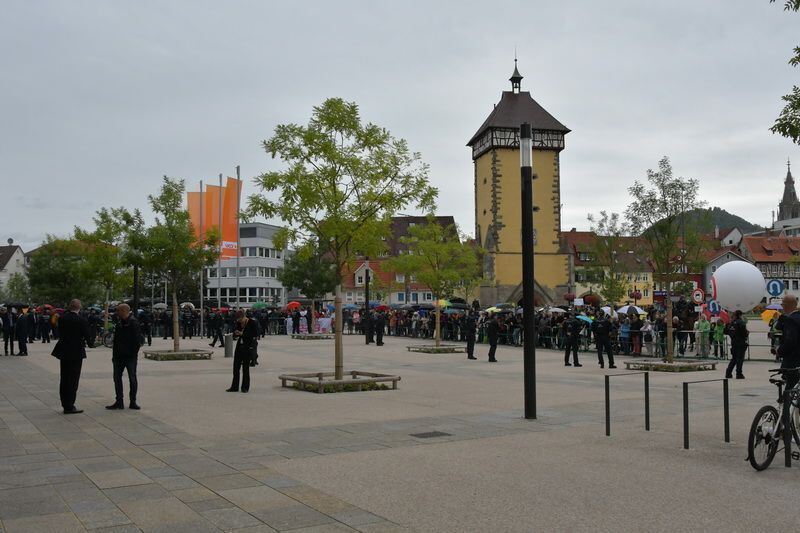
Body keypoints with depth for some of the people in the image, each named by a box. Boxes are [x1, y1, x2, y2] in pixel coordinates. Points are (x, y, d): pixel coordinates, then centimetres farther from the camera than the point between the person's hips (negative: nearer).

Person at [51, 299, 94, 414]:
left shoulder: (62, 318, 0)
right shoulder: (81, 320, -15)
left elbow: (60, 334, 8)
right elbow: (87, 336, -8)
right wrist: (91, 343, 13)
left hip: (63, 352, 5)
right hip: (76, 353, -5)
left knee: (64, 379, 14)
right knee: (73, 380, 0)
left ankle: (65, 404, 21)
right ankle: (69, 407, 0)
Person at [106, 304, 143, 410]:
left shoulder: (133, 323, -11)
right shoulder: (119, 323, 12)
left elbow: (138, 339, -14)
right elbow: (116, 340, 17)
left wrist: (134, 352, -15)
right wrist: (114, 354, 13)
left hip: (130, 356, -7)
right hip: (119, 356, 8)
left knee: (132, 379, 2)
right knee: (117, 378, 7)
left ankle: (133, 402, 10)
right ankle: (119, 402, 13)